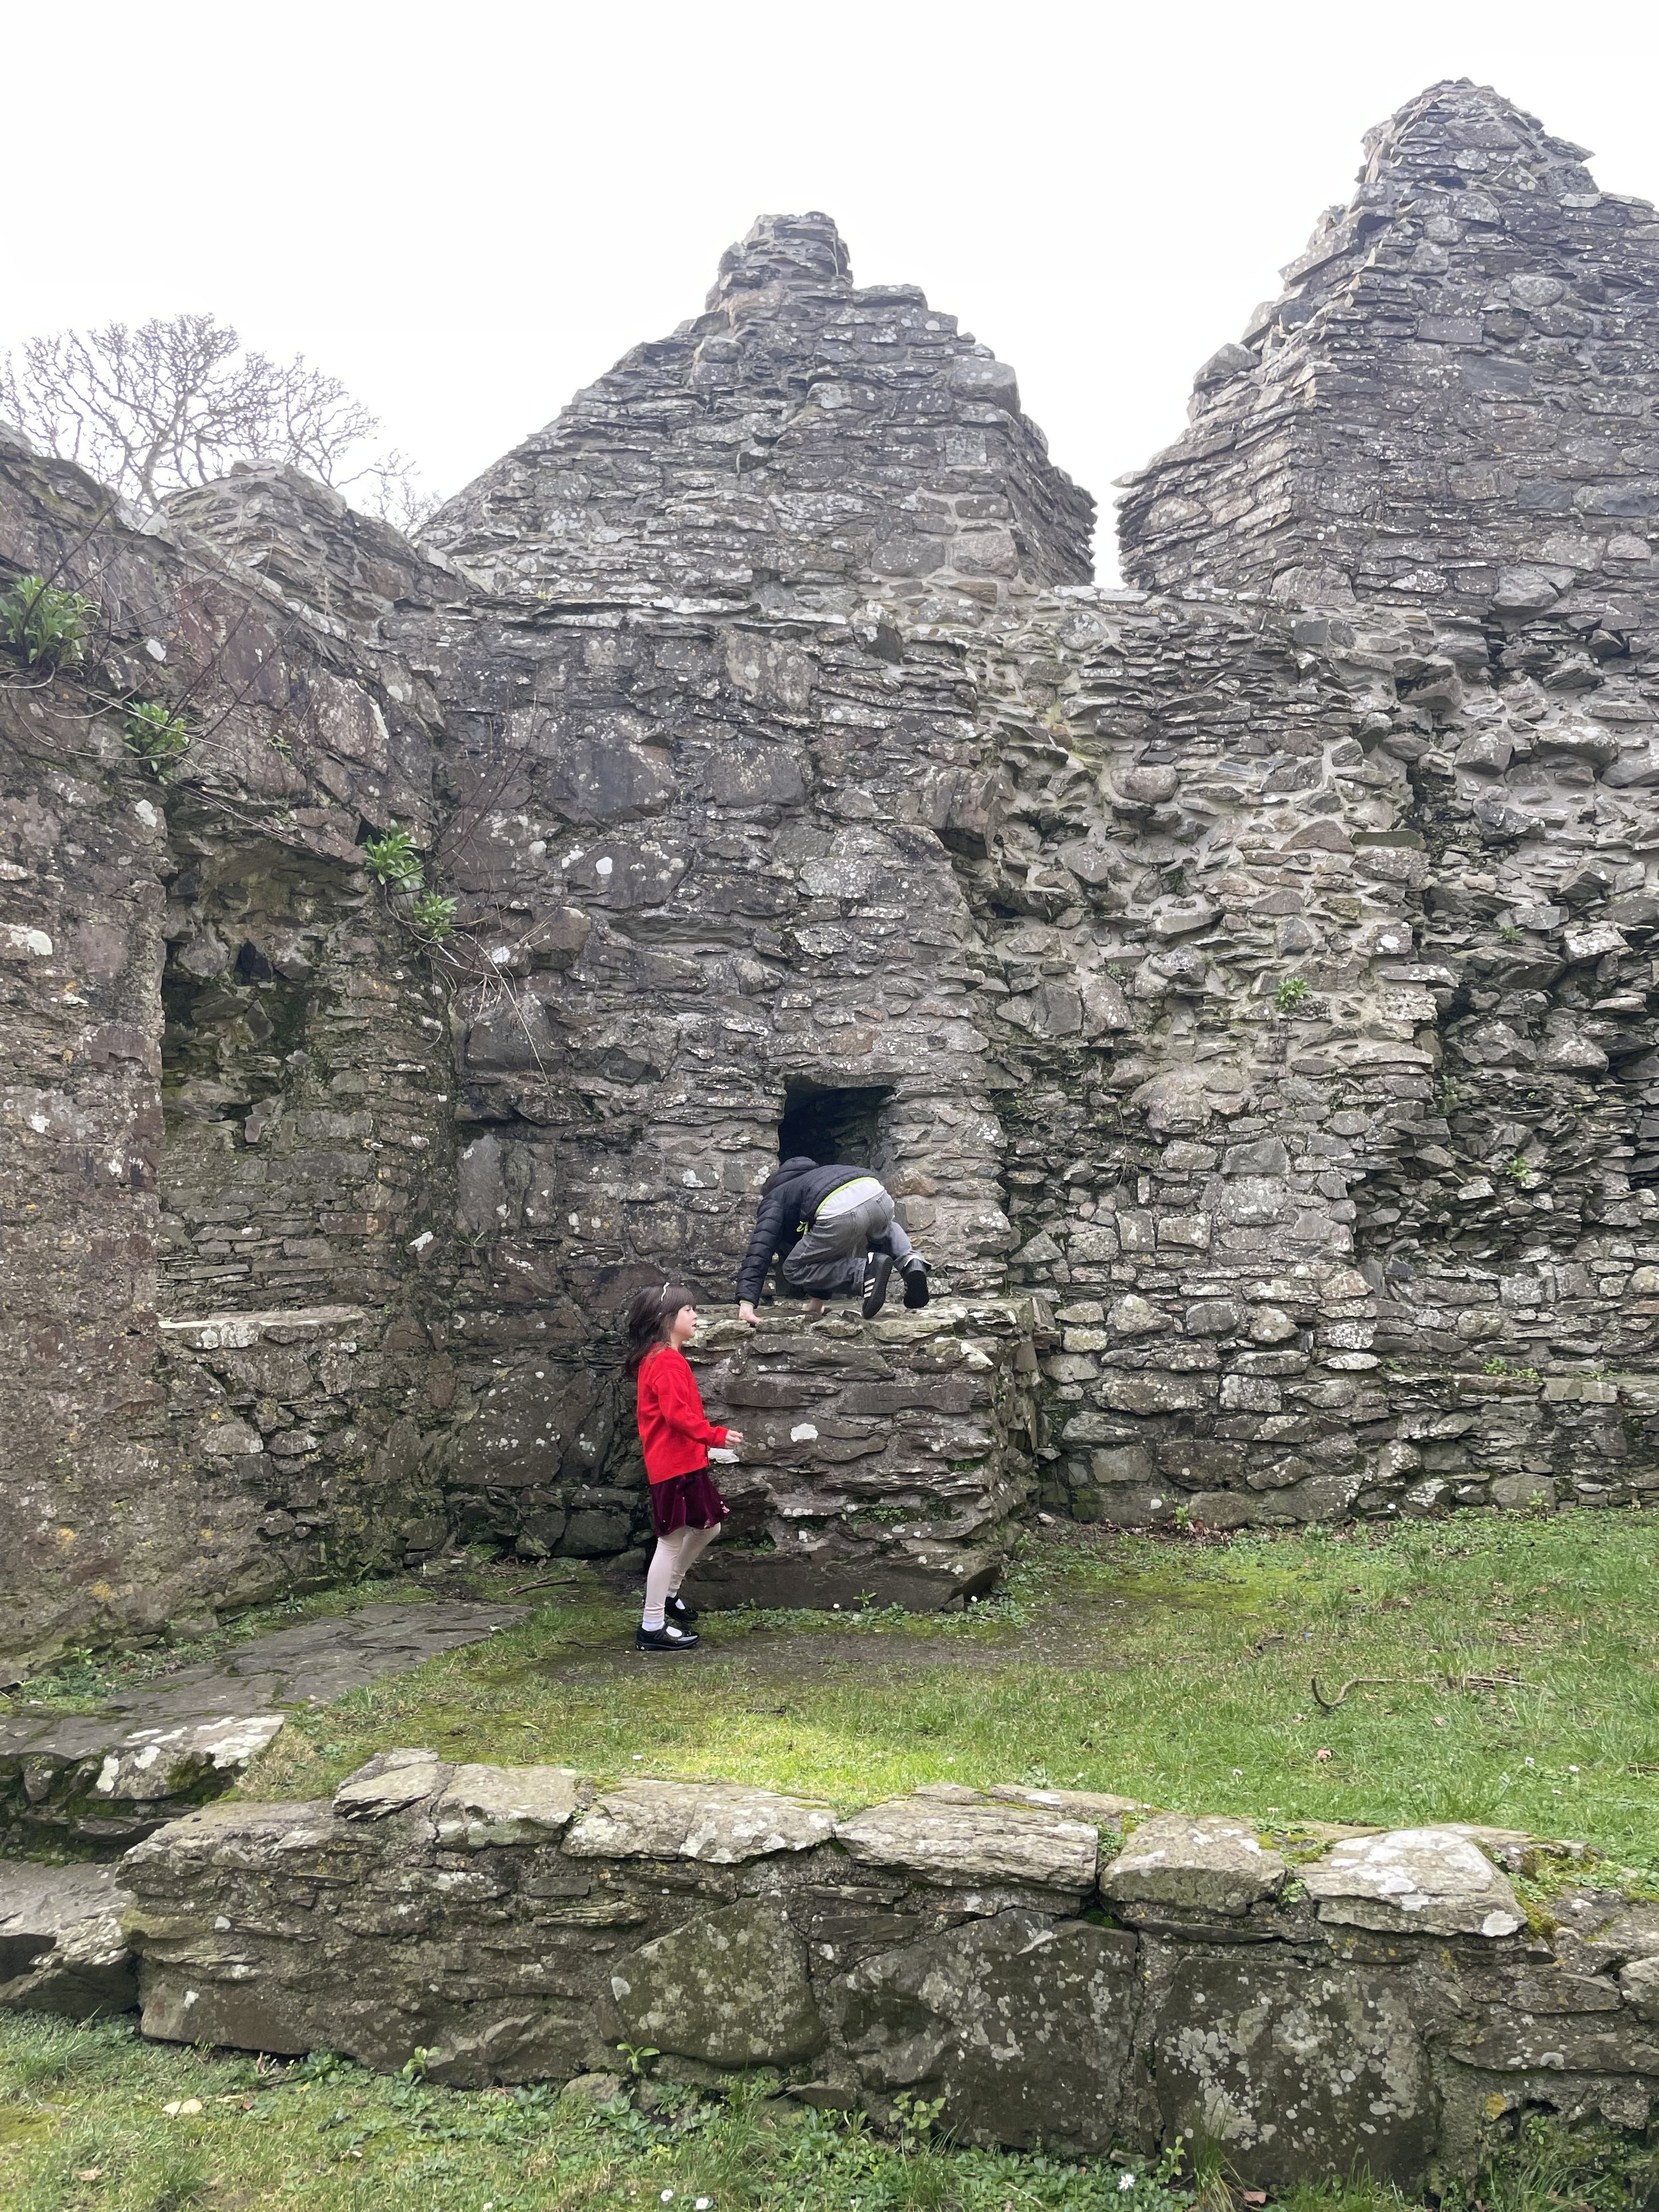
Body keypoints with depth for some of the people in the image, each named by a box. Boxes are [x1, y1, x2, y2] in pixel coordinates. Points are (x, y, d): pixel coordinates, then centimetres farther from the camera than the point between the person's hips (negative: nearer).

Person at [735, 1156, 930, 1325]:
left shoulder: (773, 1200, 26)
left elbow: (760, 1249, 7)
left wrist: (746, 1302, 0)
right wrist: (818, 1297, 58)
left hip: (840, 1212, -7)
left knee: (794, 1270, 15)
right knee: (886, 1231, 43)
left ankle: (867, 1272, -4)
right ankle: (911, 1261, 10)